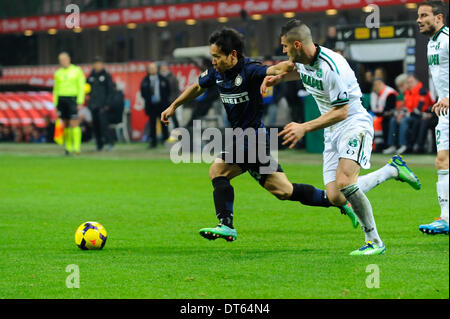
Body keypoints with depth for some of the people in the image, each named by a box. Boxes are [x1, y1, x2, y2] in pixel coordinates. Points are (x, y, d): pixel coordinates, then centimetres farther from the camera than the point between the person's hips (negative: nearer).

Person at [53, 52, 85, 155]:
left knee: (74, 123, -12)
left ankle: (77, 148, -13)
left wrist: (80, 102, -11)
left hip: (72, 99, -4)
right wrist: (56, 104, 10)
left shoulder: (77, 71, 1)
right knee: (66, 124, 3)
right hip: (61, 99, 4)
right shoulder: (58, 73, 12)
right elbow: (56, 89, 16)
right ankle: (68, 148, 9)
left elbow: (81, 87, -3)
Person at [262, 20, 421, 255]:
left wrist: (304, 128, -26)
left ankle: (374, 242, -18)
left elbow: (341, 112, -22)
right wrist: (278, 77, 13)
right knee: (335, 198, -3)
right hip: (332, 132, 9)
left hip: (354, 124, -9)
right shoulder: (303, 61, 3)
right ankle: (392, 169, 18)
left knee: (344, 183, -29)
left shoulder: (332, 66, -24)